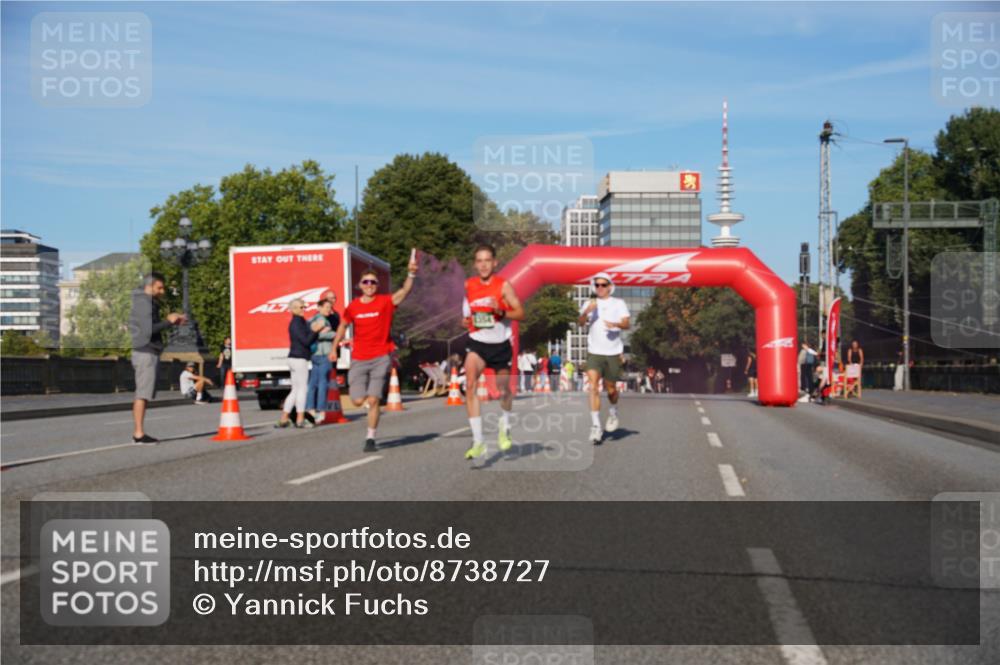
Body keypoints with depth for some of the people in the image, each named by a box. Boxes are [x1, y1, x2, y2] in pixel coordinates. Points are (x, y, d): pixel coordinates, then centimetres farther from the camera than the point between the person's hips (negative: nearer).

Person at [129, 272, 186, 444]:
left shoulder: (146, 303, 18)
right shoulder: (144, 303, -12)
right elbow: (148, 330, -21)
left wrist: (171, 321, 9)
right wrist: (169, 321, -10)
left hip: (147, 353, 10)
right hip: (146, 353, -10)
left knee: (142, 394, 10)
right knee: (143, 393, -10)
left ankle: (137, 432, 12)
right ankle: (139, 433, -12)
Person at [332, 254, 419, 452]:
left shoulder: (385, 302, -3)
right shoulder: (353, 307, 4)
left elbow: (404, 291, -19)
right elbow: (343, 326, 19)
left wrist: (411, 274, -34)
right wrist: (334, 348, 15)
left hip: (380, 358, -2)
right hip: (359, 359, 2)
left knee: (373, 400, -9)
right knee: (358, 401, -4)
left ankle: (370, 437, 5)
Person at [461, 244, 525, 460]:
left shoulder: (503, 285, -10)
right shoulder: (468, 285, 0)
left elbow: (520, 313, -11)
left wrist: (501, 312, -28)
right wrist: (466, 320, -3)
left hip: (500, 344, -1)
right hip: (477, 342, 1)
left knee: (504, 390, 14)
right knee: (470, 384, -22)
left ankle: (503, 428, 46)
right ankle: (478, 442, -21)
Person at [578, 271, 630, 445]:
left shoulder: (618, 303, 6)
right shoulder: (590, 304, 9)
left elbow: (626, 324, -6)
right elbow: (581, 322, -6)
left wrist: (616, 324, -28)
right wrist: (587, 311, -27)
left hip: (613, 352, 0)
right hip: (594, 352, 0)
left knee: (611, 389, 7)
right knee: (593, 387, -14)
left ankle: (613, 411, 39)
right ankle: (595, 426, -13)